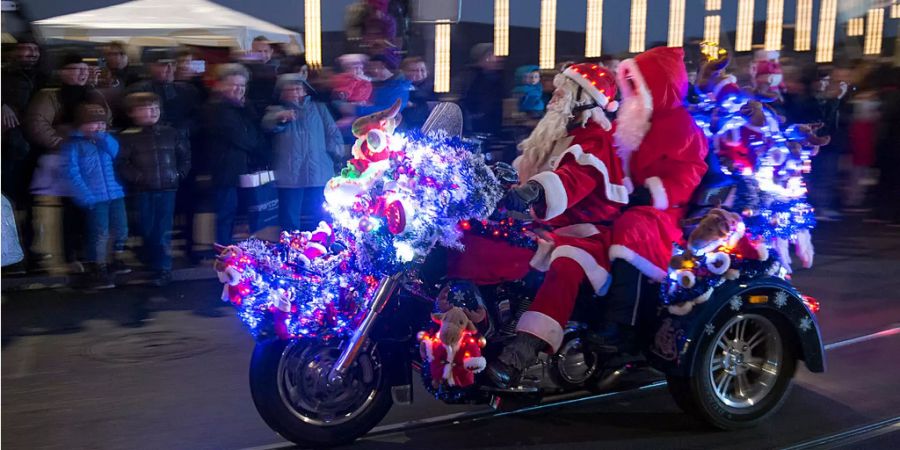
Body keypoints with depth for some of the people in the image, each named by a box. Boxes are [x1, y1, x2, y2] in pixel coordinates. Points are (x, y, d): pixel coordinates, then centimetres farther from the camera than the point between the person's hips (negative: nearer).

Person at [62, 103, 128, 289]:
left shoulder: (107, 141, 14)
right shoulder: (73, 144, -3)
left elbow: (117, 155, -3)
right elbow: (72, 173, -9)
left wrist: (104, 138, -12)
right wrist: (86, 197, -16)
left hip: (115, 194, 6)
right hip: (95, 197, -6)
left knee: (121, 230, 14)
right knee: (100, 235, -6)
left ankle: (116, 261, 32)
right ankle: (98, 272, 3)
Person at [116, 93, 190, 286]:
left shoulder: (171, 133, 8)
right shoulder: (127, 137, -1)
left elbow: (185, 155, 15)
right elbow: (121, 163, -7)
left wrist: (180, 174, 5)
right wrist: (137, 177, -14)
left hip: (167, 189, 1)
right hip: (142, 191, -1)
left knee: (163, 231, -1)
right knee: (147, 230, 7)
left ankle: (164, 269, 3)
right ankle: (152, 266, 22)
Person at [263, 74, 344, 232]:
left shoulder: (319, 108, 18)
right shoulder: (275, 110, 11)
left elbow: (333, 133, 14)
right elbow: (267, 123, -12)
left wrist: (335, 152, -2)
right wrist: (280, 117, -33)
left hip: (319, 173, 1)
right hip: (289, 175, -1)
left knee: (318, 221, 4)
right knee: (290, 221, -4)